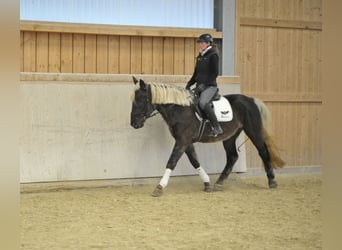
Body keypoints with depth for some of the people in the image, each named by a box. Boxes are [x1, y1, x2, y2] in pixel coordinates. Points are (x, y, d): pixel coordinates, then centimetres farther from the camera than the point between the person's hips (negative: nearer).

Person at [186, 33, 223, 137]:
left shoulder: (213, 56, -7)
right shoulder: (199, 57, 16)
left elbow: (214, 73, -14)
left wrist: (204, 84, -20)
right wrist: (189, 84, 8)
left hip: (210, 86, -9)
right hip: (199, 86, 9)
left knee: (203, 103, -33)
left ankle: (217, 128, -28)